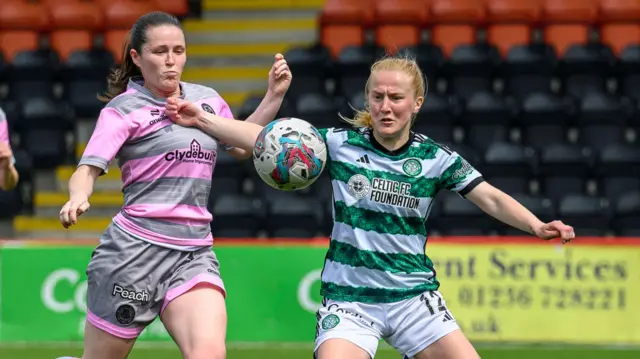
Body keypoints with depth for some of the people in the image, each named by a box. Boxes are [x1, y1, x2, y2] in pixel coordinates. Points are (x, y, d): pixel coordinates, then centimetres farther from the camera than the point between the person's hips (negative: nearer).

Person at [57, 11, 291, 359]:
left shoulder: (207, 99, 14)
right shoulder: (123, 108, -2)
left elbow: (242, 146, 31)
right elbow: (87, 170, -13)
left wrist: (274, 96, 19)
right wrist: (77, 198, -35)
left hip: (195, 254, 4)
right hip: (135, 248, -4)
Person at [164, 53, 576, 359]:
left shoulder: (436, 158, -1)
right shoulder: (340, 144, -3)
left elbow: (492, 198, -5)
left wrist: (537, 225, -22)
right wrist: (201, 119, -17)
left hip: (413, 296, 2)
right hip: (349, 297, -2)